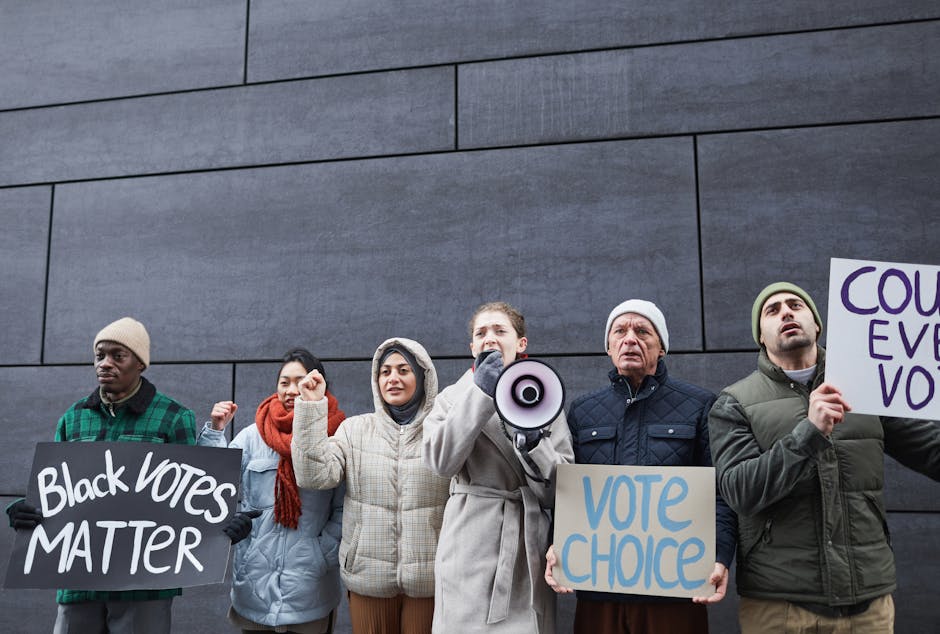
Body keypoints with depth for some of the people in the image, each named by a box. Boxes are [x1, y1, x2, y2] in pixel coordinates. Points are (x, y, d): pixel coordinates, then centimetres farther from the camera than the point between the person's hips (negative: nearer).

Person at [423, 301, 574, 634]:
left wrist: (533, 444, -15)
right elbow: (441, 461, -13)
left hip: (529, 555, 1)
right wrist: (480, 393, -14)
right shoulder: (454, 397, 6)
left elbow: (561, 490, 2)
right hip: (471, 555, -1)